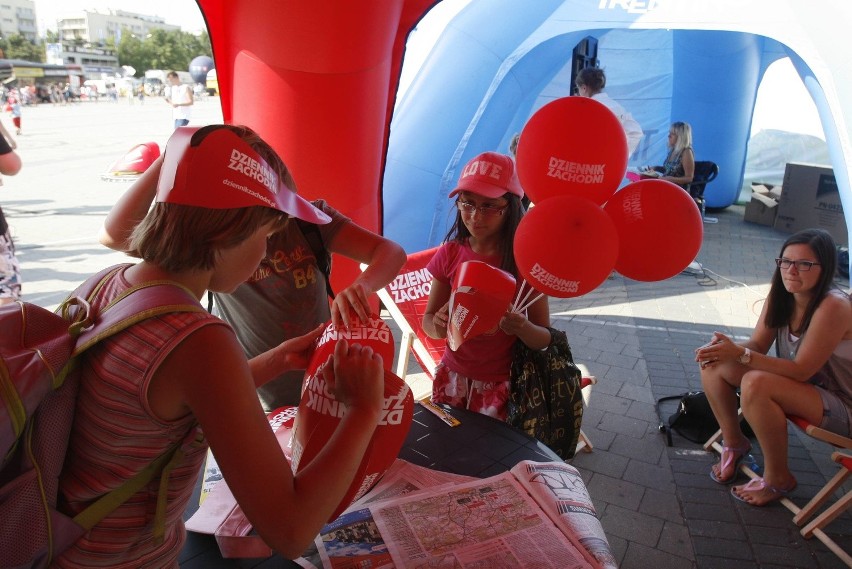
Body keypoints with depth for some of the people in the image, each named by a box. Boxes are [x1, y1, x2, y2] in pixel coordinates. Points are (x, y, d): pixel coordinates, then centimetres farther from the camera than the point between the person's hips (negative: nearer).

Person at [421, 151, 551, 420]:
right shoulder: (450, 254, -6)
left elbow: (545, 340, -8)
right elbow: (428, 321, 1)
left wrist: (522, 328, -30)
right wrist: (437, 326, -22)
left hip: (502, 384, -2)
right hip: (453, 377, 3)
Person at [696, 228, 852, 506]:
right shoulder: (780, 295, -6)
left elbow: (802, 370, -28)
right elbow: (757, 345, -4)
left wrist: (740, 354, -36)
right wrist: (727, 348, -27)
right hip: (796, 386, 7)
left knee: (755, 384, -34)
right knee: (713, 364, -7)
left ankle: (777, 478, -12)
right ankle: (734, 442, 12)